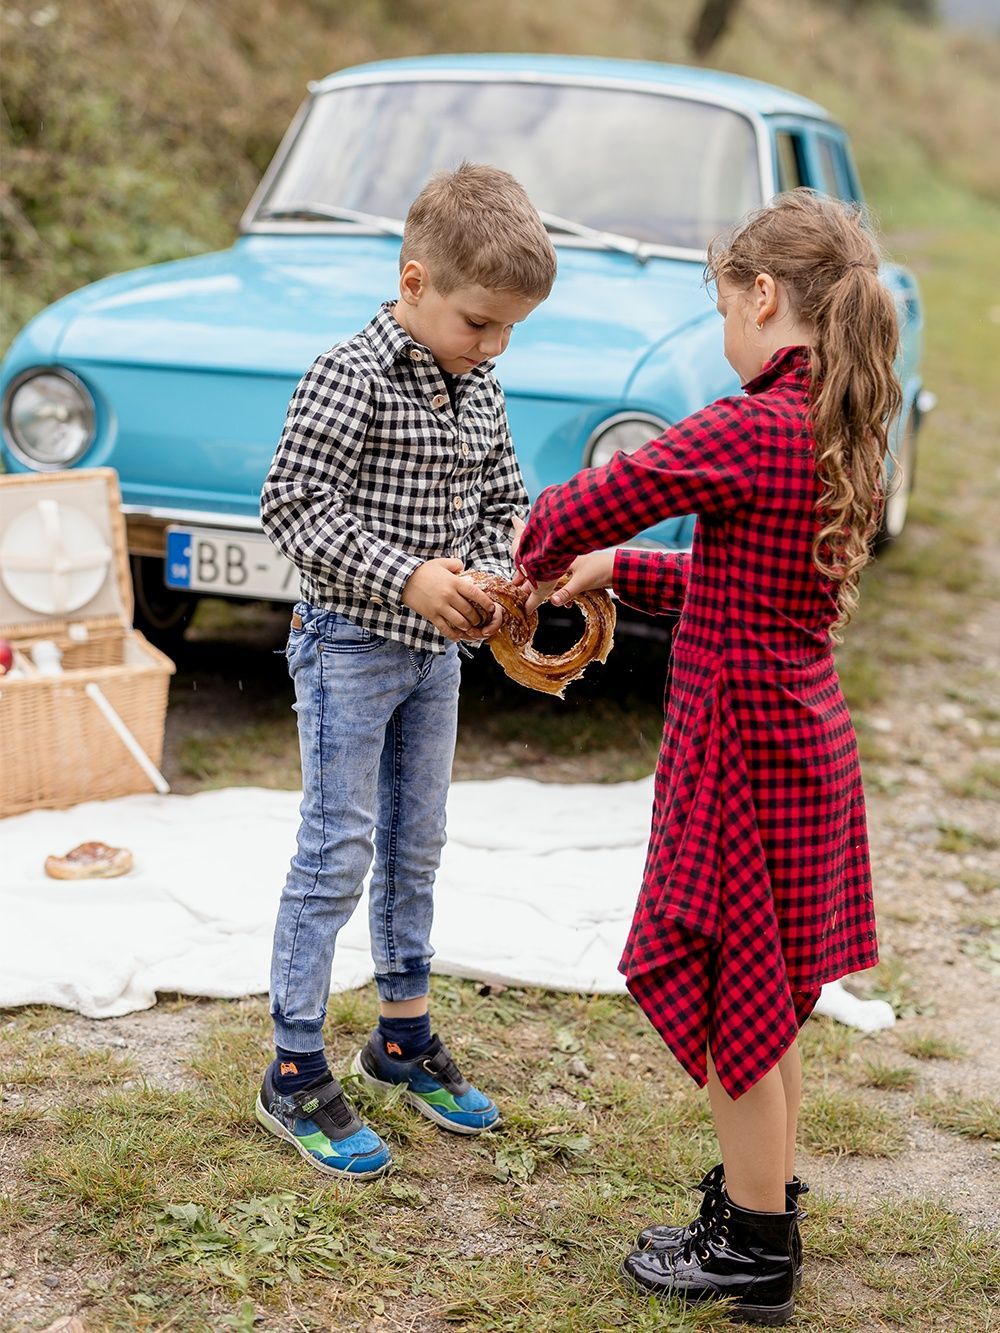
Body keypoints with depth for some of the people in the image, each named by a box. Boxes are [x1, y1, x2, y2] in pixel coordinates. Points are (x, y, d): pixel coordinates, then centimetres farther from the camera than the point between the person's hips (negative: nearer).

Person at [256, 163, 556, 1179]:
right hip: (351, 647, -7)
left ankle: (402, 1037, 33)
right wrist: (408, 579, -27)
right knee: (336, 856, -2)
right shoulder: (351, 380, -18)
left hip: (436, 650, 7)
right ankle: (294, 1075, 9)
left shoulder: (478, 389, 4)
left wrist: (486, 579, -7)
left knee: (414, 847, 17)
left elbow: (503, 500, 13)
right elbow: (293, 508, -22)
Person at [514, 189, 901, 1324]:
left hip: (743, 749, -9)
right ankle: (761, 1199, 37)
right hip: (805, 738, 9)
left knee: (724, 999, 5)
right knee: (759, 998, 21)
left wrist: (539, 564, 4)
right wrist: (616, 571, 17)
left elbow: (583, 505, -17)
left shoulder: (750, 431, -23)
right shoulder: (840, 434, 6)